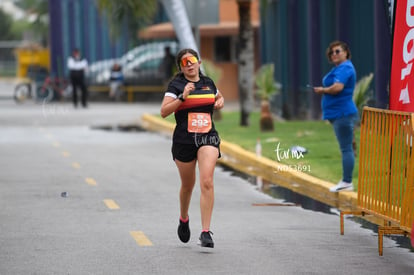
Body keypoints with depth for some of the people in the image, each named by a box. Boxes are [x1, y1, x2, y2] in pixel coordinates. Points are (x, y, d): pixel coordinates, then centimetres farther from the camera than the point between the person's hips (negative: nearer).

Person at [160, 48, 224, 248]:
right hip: (184, 140, -1)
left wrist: (220, 102, 10)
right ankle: (184, 220, 44)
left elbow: (219, 97, 33)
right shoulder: (176, 85, -2)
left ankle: (205, 233, -19)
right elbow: (164, 111, -11)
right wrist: (182, 97, -21)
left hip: (208, 137, 1)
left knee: (207, 182, -17)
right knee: (188, 185, 14)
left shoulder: (208, 83, 11)